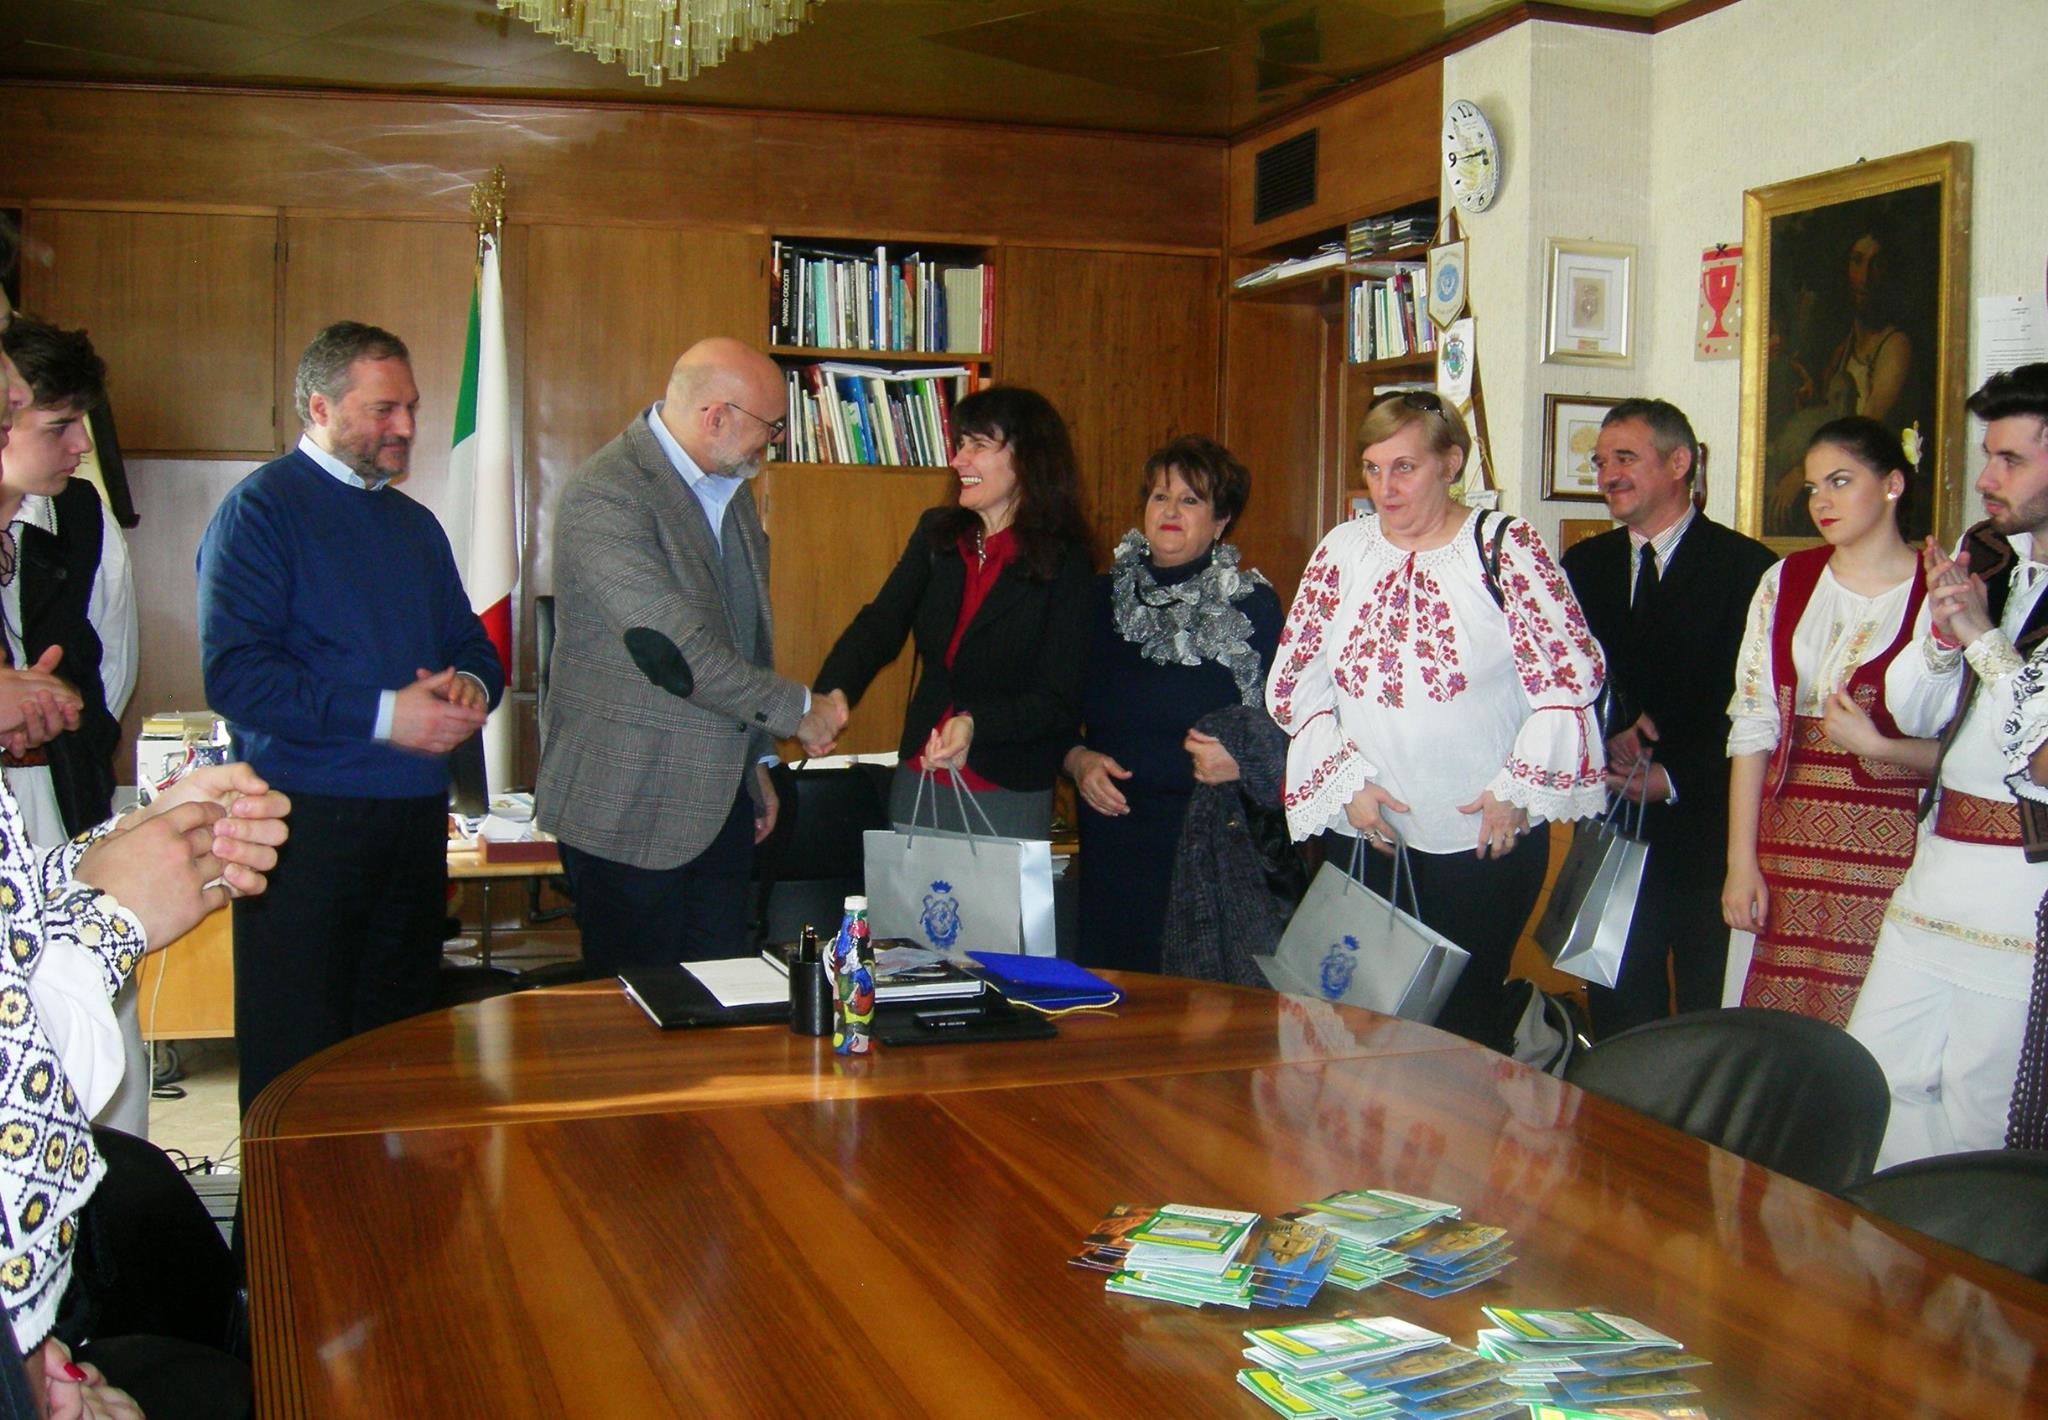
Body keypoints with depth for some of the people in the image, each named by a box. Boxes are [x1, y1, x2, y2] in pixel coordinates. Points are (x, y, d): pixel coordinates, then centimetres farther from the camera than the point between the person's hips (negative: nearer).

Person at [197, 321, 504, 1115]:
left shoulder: (414, 523, 18)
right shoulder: (261, 508, -5)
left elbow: (471, 645, 21)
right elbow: (234, 672, -17)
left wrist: (472, 686, -3)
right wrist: (382, 714, -20)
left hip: (415, 812, 7)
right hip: (308, 815, -7)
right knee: (297, 1060, -2)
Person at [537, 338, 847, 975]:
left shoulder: (729, 486, 11)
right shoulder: (604, 496, -18)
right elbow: (678, 653, -24)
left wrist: (756, 763, 21)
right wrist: (800, 710, -13)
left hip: (721, 798, 8)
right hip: (632, 807, -8)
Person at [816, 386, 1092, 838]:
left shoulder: (1063, 562, -11)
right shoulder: (937, 533, 4)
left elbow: (1059, 700, -14)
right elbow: (879, 623, -6)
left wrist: (975, 725, -30)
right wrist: (831, 695, -24)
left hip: (1010, 796, -4)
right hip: (918, 780, 5)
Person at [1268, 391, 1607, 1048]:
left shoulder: (1505, 547, -6)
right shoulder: (1342, 550, 4)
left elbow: (1573, 672, -8)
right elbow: (1292, 684, 5)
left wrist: (1516, 789, -10)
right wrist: (1348, 781, -4)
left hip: (1483, 837, -3)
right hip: (1363, 834, 3)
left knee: (1466, 1012, 5)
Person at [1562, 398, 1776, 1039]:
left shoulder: (1746, 566, -4)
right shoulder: (1585, 566, 12)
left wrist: (1675, 779, -14)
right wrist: (1608, 736, -10)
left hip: (1707, 830, -4)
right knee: (1618, 1016, 10)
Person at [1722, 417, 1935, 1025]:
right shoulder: (1786, 581, 9)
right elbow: (1751, 726, 5)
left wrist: (1877, 746, -18)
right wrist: (1741, 861, 0)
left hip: (1893, 849, -3)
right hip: (1789, 842, 3)